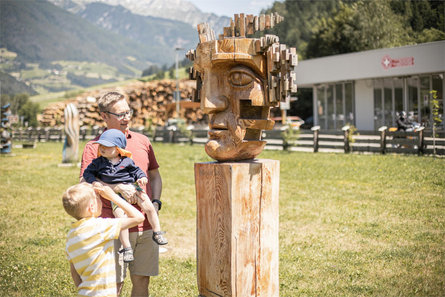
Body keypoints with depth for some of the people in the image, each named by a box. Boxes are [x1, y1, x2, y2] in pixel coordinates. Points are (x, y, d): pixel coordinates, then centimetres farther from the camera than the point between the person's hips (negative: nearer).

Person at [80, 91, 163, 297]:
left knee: (142, 280, 9)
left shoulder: (142, 141, 12)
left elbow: (155, 175, 19)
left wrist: (156, 202, 2)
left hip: (146, 225, 4)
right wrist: (118, 188, -21)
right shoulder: (94, 146, -1)